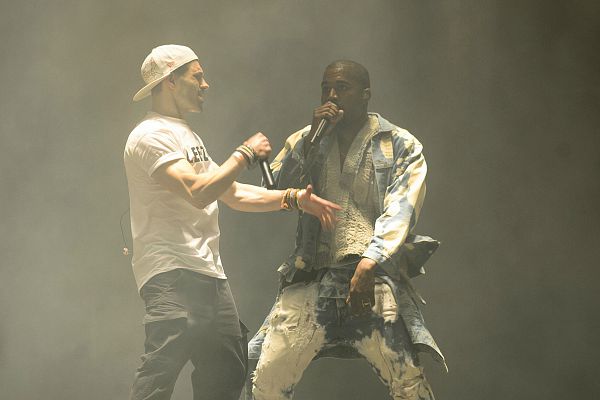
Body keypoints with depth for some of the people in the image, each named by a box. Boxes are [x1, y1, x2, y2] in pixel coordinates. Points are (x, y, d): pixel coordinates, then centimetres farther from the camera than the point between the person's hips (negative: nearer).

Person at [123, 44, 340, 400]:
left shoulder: (187, 136, 23)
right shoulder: (152, 136, -9)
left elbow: (233, 194, 24)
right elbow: (197, 193, -22)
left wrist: (294, 198, 13)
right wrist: (246, 154, -10)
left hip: (209, 276, 10)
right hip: (172, 276, -10)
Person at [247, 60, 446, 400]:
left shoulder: (401, 146, 5)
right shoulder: (308, 140, 17)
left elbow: (399, 213, -8)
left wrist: (369, 264, -22)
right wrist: (312, 136, -3)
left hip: (374, 280, -3)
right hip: (312, 281, 3)